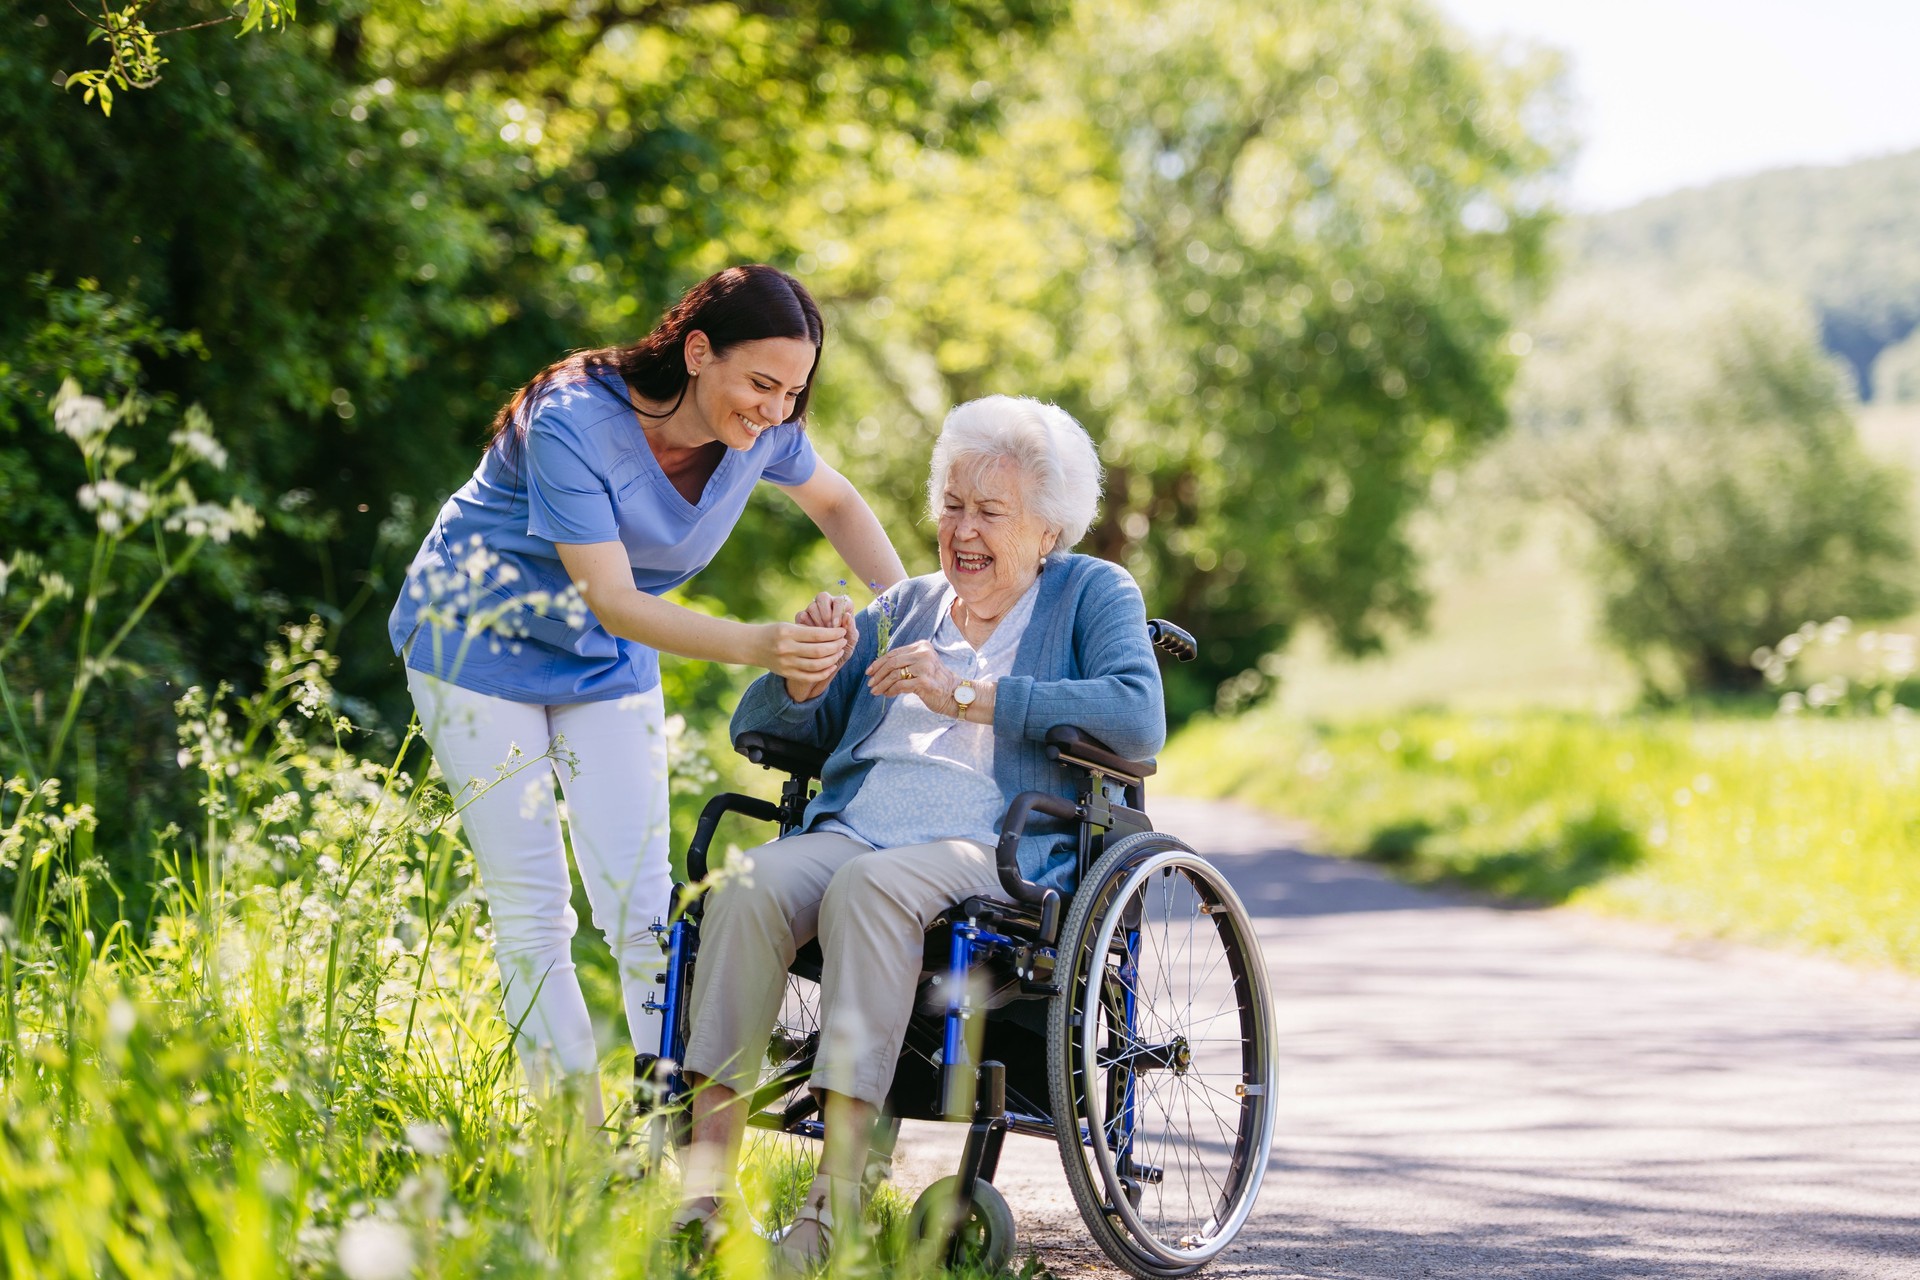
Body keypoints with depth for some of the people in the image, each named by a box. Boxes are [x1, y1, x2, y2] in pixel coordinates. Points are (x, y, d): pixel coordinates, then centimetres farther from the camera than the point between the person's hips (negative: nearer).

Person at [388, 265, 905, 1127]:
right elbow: (612, 601, -33)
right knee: (531, 911, -5)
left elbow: (836, 504, 8)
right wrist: (756, 646, -45)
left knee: (642, 902, -4)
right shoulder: (572, 426, -32)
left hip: (605, 665, 5)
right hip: (481, 638, -4)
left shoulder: (763, 431, -14)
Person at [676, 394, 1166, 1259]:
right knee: (750, 884, -30)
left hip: (999, 854, -4)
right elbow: (759, 729, 25)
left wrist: (968, 694, -10)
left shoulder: (1093, 595, 14)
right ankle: (705, 1172, -35)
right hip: (853, 827, 4)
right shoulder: (904, 609, 27)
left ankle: (837, 1193, -41)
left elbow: (1138, 719, -8)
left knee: (869, 885, -37)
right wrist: (802, 679, 1)